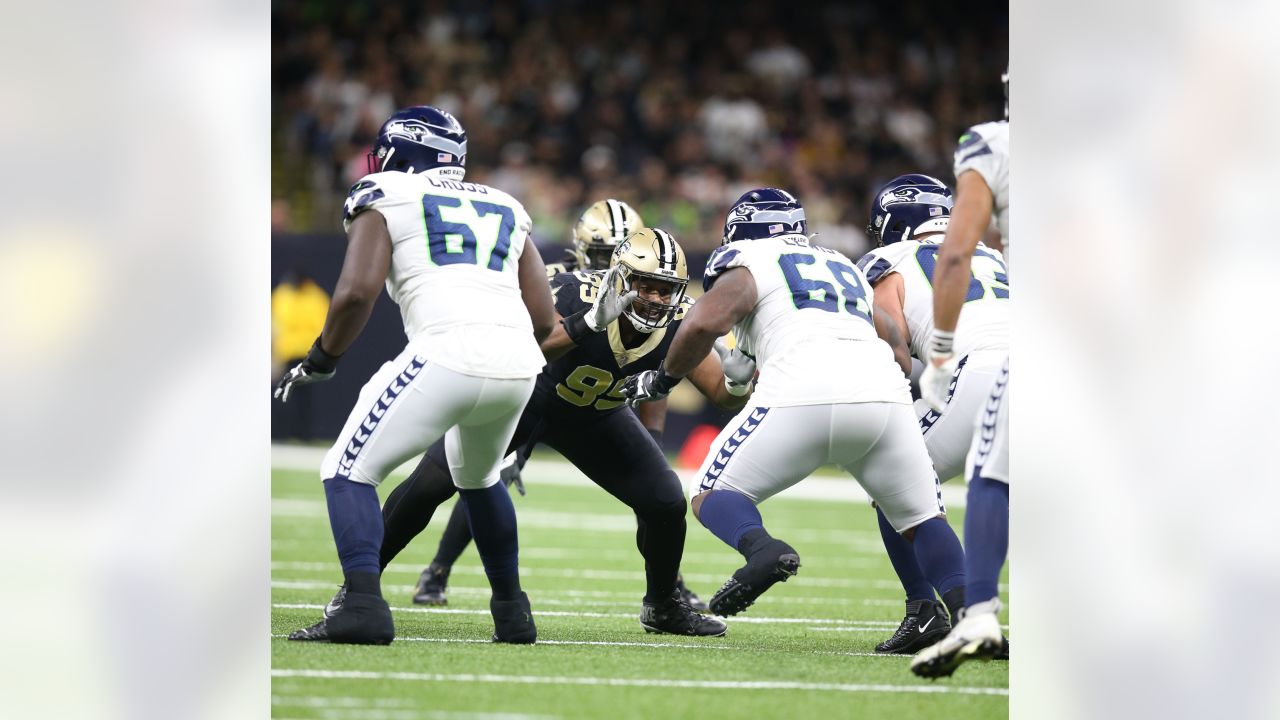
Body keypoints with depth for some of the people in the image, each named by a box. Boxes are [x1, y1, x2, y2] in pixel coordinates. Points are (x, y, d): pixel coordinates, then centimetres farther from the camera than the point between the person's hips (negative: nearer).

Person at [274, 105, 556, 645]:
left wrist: (320, 361, 12)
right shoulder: (505, 210, 28)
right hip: (519, 361, 6)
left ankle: (363, 606, -14)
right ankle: (511, 614, 34)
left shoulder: (384, 198, 12)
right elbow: (544, 318, 22)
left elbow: (357, 291, -2)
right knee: (477, 478, 33)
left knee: (350, 471, 5)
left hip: (447, 353, -6)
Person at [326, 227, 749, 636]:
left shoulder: (679, 323, -23)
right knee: (429, 484, -15)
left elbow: (722, 395, -17)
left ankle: (662, 607, 22)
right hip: (525, 397, -4)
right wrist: (589, 323, -59)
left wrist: (738, 382, -42)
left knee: (666, 504, -6)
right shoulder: (575, 294, -36)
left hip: (595, 417, 4)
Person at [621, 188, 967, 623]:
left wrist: (662, 379, 15)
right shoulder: (847, 269, 34)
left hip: (803, 392, -4)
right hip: (884, 389, 4)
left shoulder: (748, 265, 16)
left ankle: (762, 549, -21)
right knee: (922, 520, 20)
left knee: (711, 494, 10)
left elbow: (703, 323, -1)